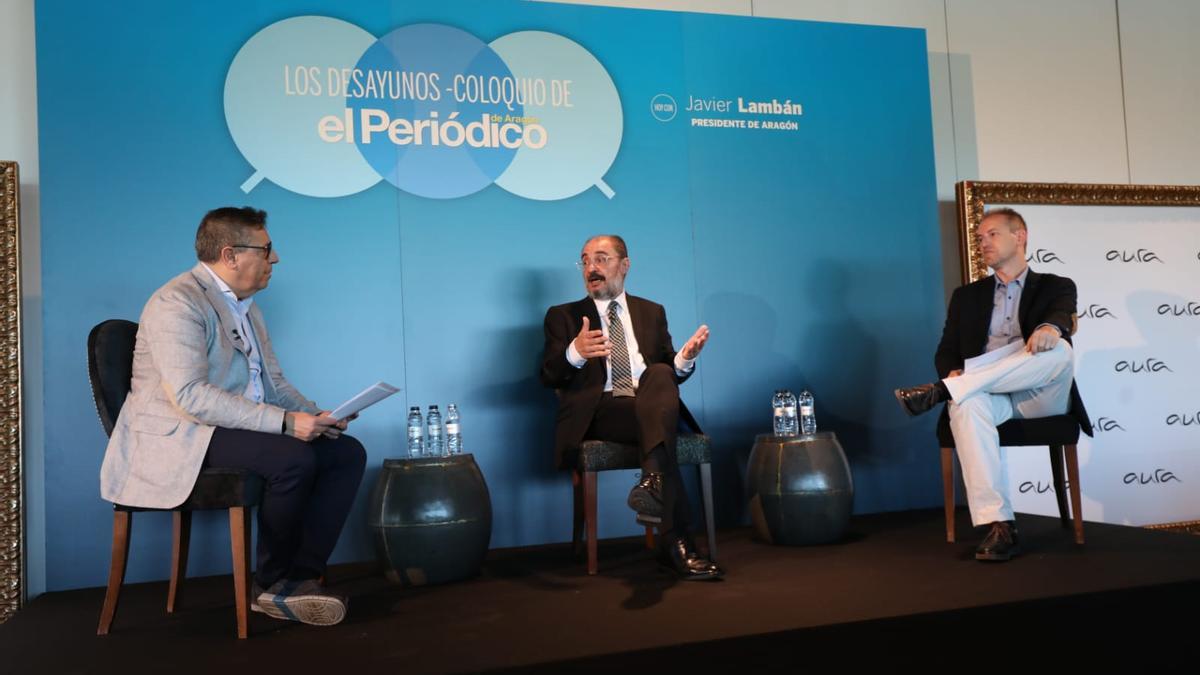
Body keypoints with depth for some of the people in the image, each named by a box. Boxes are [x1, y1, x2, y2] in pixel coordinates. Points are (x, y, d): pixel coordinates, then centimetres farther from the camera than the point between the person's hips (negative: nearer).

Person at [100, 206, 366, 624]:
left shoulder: (246, 306, 16)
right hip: (181, 437, -9)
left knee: (348, 453, -9)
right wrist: (284, 421, -29)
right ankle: (270, 585, -10)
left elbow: (273, 382, 18)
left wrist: (316, 416, -2)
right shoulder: (177, 303, -14)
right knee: (294, 459, -32)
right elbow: (190, 395, -26)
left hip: (245, 427, 9)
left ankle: (302, 575, -9)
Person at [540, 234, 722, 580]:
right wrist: (575, 352, -22)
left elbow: (671, 373, 17)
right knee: (653, 424, -35)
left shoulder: (652, 312, 24)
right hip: (598, 412, -2)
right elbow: (548, 376, 2)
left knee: (661, 373, -34)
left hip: (654, 405, 2)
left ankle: (652, 481, -51)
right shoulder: (563, 316, 16)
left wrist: (685, 359, -9)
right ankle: (676, 542, -42)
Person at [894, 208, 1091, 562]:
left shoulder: (1056, 286, 16)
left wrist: (1051, 327, -36)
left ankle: (941, 390, -35)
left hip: (1040, 396, -1)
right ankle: (999, 526, -40)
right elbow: (946, 352, 14)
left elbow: (1062, 317, -9)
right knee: (968, 406, -36)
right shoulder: (967, 295, 23)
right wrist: (955, 374, -12)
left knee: (1060, 349, -33)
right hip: (987, 394, 1)